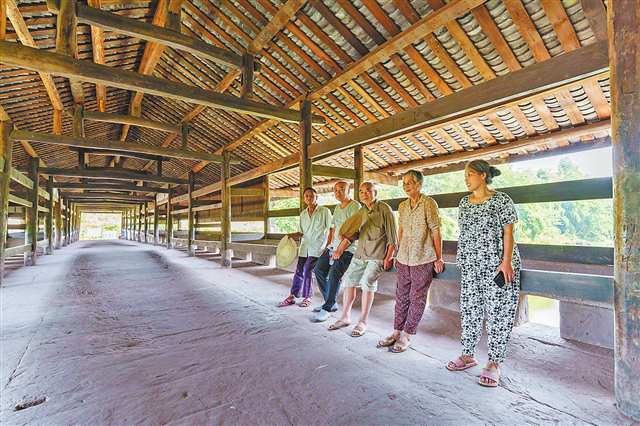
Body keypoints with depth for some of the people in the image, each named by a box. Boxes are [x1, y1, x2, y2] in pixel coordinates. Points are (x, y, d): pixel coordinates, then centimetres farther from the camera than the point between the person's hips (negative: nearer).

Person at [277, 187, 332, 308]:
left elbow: (331, 229, -1)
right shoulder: (303, 214, 13)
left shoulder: (325, 211, -2)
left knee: (307, 272, -5)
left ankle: (307, 298, 12)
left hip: (317, 248, -4)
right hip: (304, 247, 5)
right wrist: (294, 235, -1)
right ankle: (291, 297, 17)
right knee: (299, 272, 6)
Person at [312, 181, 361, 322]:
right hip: (333, 246, 9)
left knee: (334, 276, -16)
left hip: (347, 248, -9)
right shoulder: (337, 208, 17)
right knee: (319, 270, 6)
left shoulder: (355, 206, -11)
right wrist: (327, 246, 12)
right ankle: (331, 303, 19)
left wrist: (340, 250, -20)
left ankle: (327, 308, -1)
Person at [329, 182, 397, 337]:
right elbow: (351, 233, 13)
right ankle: (345, 317, 19)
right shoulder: (360, 212, 11)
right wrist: (338, 250, 7)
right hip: (359, 254, 6)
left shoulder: (384, 209, -6)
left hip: (377, 256, -6)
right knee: (349, 280, 4)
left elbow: (391, 235, -7)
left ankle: (363, 322, 1)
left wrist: (388, 257, -12)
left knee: (367, 283, -16)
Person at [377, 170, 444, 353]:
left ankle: (406, 336, 17)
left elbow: (436, 232, -8)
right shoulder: (402, 206, 9)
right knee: (401, 296, 12)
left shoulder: (429, 203, -8)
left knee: (417, 298, 5)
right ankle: (397, 332, 24)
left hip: (423, 260, -5)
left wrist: (439, 258, -7)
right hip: (403, 259, 6)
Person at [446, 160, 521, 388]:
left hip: (496, 264, -5)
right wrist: (461, 258, 14)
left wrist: (506, 261, -15)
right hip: (469, 265, 6)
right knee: (469, 309, 10)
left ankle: (494, 363, 13)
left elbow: (508, 233, -8)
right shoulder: (464, 202, 12)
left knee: (498, 312, 1)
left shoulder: (501, 200, -5)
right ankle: (468, 354, 24)